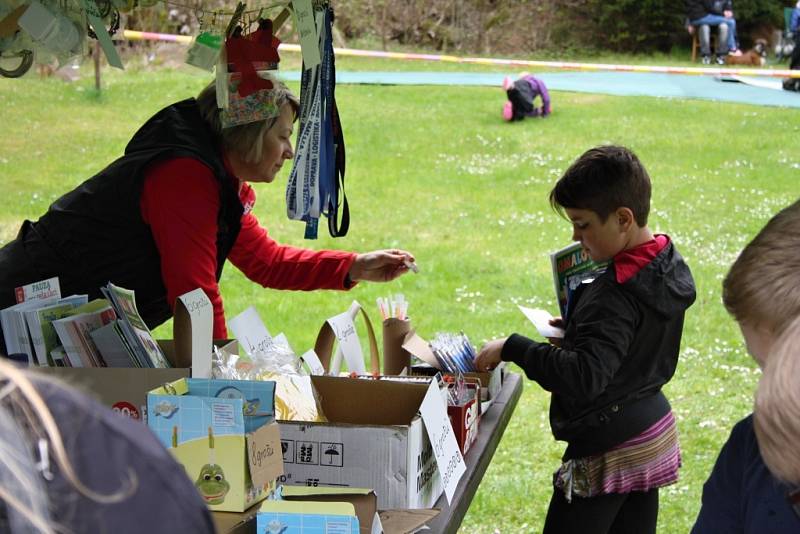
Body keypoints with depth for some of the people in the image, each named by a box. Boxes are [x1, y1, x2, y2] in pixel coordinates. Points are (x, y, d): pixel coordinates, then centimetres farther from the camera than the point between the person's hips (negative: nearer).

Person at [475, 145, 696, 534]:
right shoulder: (669, 266, 3)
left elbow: (584, 377, -34)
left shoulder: (615, 294, -26)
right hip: (654, 433, 10)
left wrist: (512, 348, -28)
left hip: (608, 448, -9)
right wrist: (577, 332, 8)